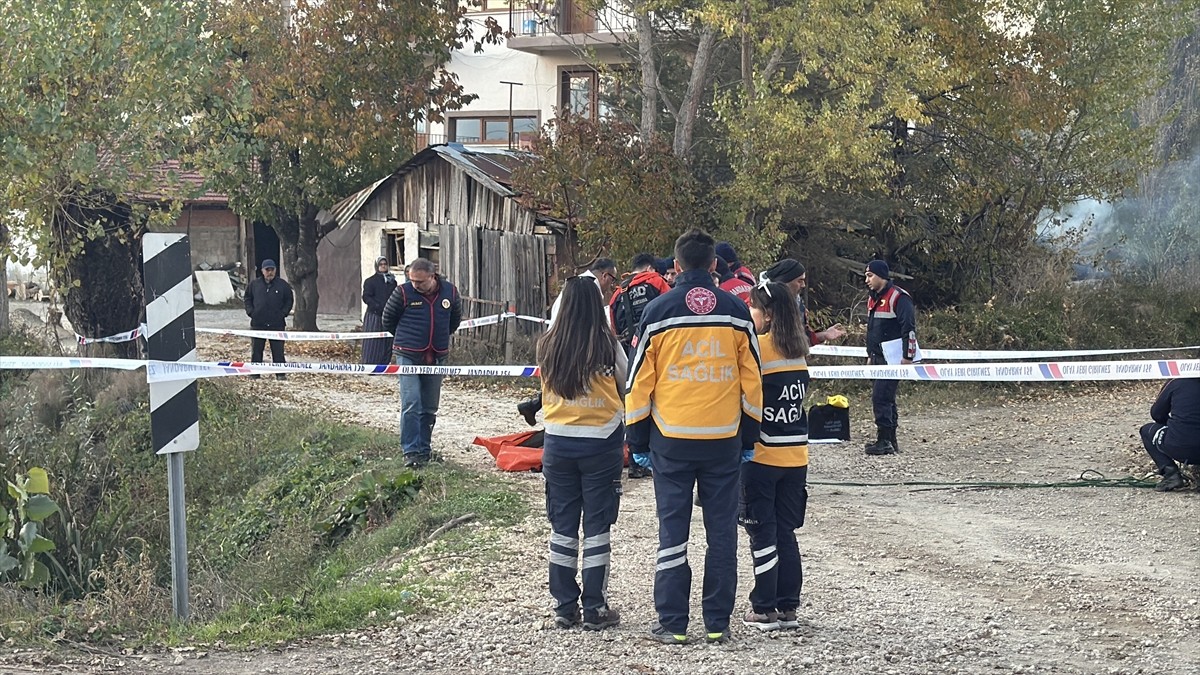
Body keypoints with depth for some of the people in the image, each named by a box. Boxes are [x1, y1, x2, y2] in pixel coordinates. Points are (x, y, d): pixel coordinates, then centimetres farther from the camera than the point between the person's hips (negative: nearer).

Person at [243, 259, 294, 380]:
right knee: (256, 350, 6)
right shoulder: (254, 284, 7)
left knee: (278, 350, -1)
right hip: (258, 323, 2)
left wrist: (283, 313, -3)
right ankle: (254, 373, 12)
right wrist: (250, 312, 1)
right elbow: (247, 298, 15)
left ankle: (281, 373, 3)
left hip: (277, 324, -1)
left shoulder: (282, 285, 4)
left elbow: (289, 300, 9)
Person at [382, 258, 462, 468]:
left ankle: (424, 449, 20)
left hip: (437, 356, 4)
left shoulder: (450, 292, -1)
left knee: (430, 407, 10)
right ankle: (411, 451, -11)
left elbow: (455, 320, 18)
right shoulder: (403, 292, -10)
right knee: (411, 404, -12)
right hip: (408, 356, -3)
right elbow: (388, 319, 5)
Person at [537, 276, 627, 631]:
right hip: (601, 443, -3)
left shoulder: (547, 346, -3)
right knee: (597, 527, 4)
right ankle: (595, 609, 5)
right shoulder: (608, 346, -12)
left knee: (562, 527, 10)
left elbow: (545, 392, 8)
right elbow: (625, 385, 1)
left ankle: (564, 607, 13)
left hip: (558, 442, 3)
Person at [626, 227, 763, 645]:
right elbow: (751, 380, 7)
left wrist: (636, 439, 8)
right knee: (721, 530, 8)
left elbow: (639, 380, -1)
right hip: (724, 438, 1)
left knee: (673, 529, 5)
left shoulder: (658, 312, -3)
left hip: (671, 439, -1)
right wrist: (749, 435, 16)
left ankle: (672, 624, 5)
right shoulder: (736, 312, 2)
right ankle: (717, 623, 10)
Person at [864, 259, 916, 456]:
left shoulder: (898, 298, -13)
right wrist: (870, 356, 25)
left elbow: (909, 328, -18)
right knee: (886, 398, 11)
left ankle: (884, 441, -11)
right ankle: (891, 440, 16)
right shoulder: (873, 299, 17)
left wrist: (907, 357, -20)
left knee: (881, 397, -14)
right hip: (878, 358, 10)